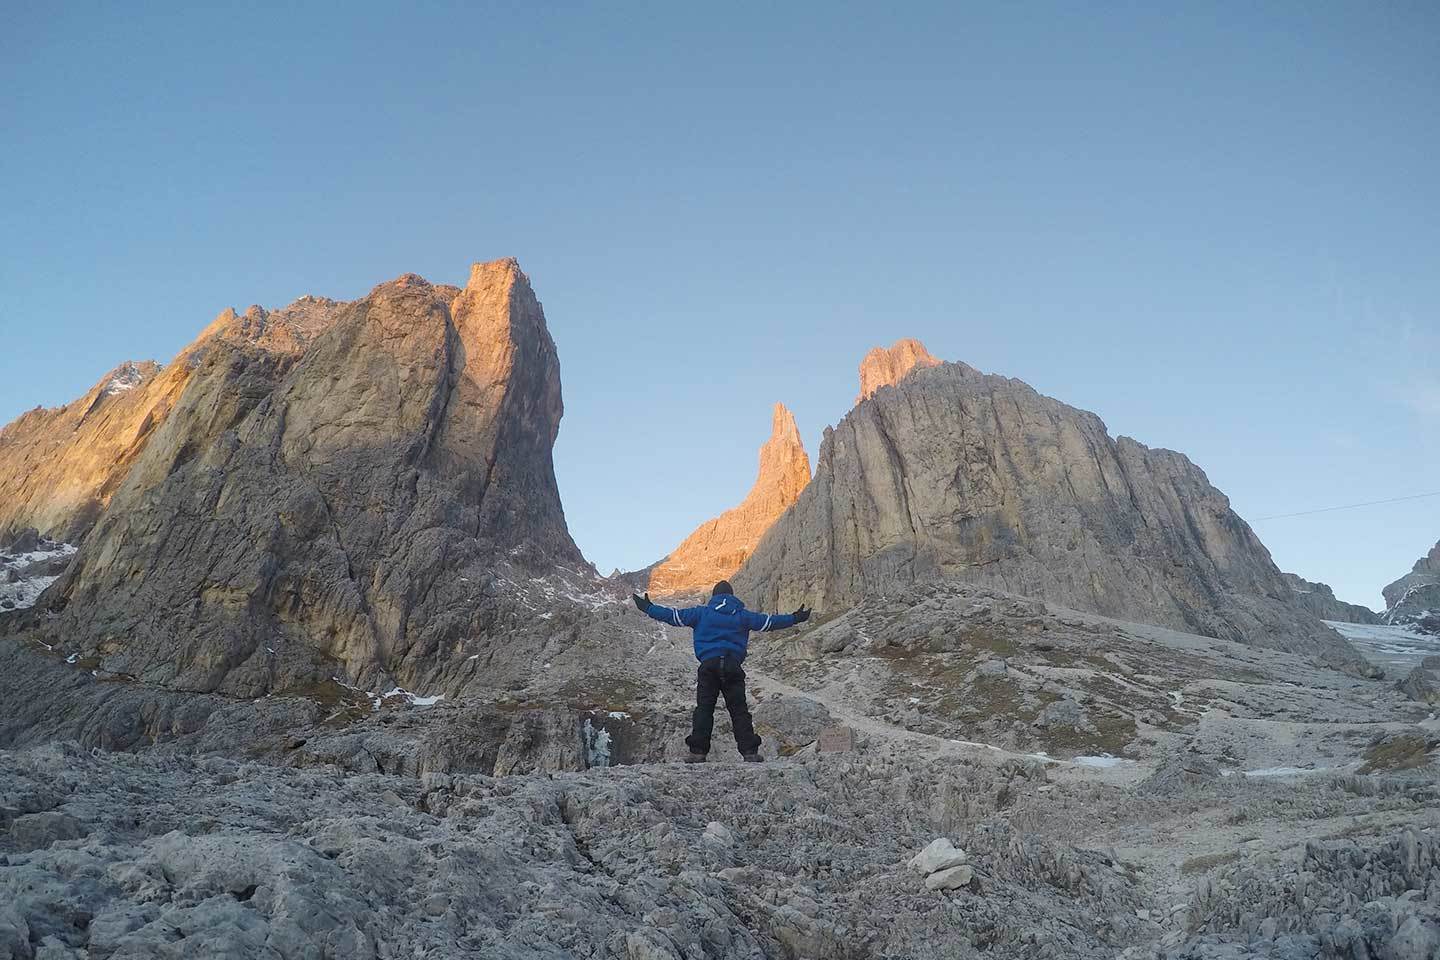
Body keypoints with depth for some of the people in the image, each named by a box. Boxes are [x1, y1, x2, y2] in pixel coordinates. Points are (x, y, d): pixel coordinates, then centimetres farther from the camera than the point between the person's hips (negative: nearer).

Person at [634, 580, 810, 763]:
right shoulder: (743, 615, 12)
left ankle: (698, 751, -3)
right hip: (733, 667, 1)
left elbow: (674, 616, 7)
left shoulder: (702, 613, 9)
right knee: (739, 709, 5)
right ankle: (750, 751, 0)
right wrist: (794, 618, 27)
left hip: (708, 665, -1)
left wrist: (649, 608, 17)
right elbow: (768, 621, 15)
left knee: (704, 708, 3)